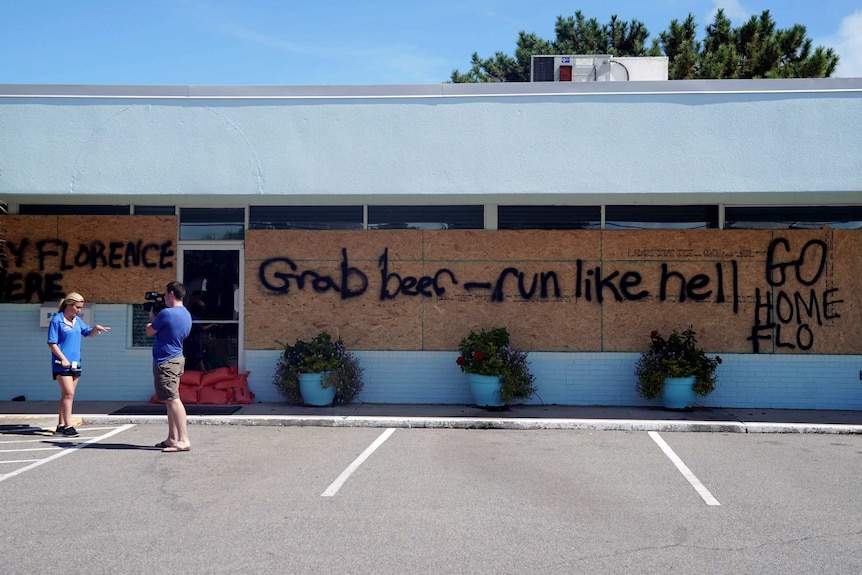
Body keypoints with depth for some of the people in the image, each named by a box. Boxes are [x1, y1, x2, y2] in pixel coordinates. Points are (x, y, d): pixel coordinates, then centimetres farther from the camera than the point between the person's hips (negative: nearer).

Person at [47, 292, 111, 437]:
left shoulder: (77, 321, 11)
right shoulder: (57, 320, -8)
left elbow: (88, 333, 21)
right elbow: (52, 343, -9)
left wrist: (96, 328, -1)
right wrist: (63, 359, -16)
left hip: (75, 364, 7)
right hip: (62, 364, -7)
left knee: (67, 395, 10)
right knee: (68, 393, -13)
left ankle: (61, 425, 17)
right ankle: (68, 426, -12)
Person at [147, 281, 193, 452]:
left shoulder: (166, 313, -17)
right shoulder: (186, 315, 12)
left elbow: (150, 332, -4)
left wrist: (152, 318, 14)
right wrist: (156, 318, 19)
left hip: (165, 361, -10)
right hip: (177, 359, 10)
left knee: (172, 399, -13)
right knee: (171, 400, 14)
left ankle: (183, 440, -17)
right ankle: (172, 439, 18)